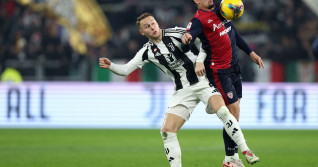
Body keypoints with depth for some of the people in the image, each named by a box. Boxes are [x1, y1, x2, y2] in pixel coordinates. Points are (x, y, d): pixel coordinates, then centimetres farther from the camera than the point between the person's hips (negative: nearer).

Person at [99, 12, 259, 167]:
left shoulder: (176, 33, -6)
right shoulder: (147, 51, 3)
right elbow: (126, 69, 5)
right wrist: (110, 66, -12)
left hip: (202, 82, -4)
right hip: (183, 91, 4)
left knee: (222, 111, -28)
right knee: (166, 131, -8)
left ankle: (245, 150, -19)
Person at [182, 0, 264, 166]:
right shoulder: (198, 20, -16)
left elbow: (233, 33, 21)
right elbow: (186, 47, -29)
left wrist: (250, 52, 23)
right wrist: (186, 41, -52)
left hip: (234, 67, 8)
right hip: (219, 72, -8)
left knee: (234, 112, 11)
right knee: (233, 112, -9)